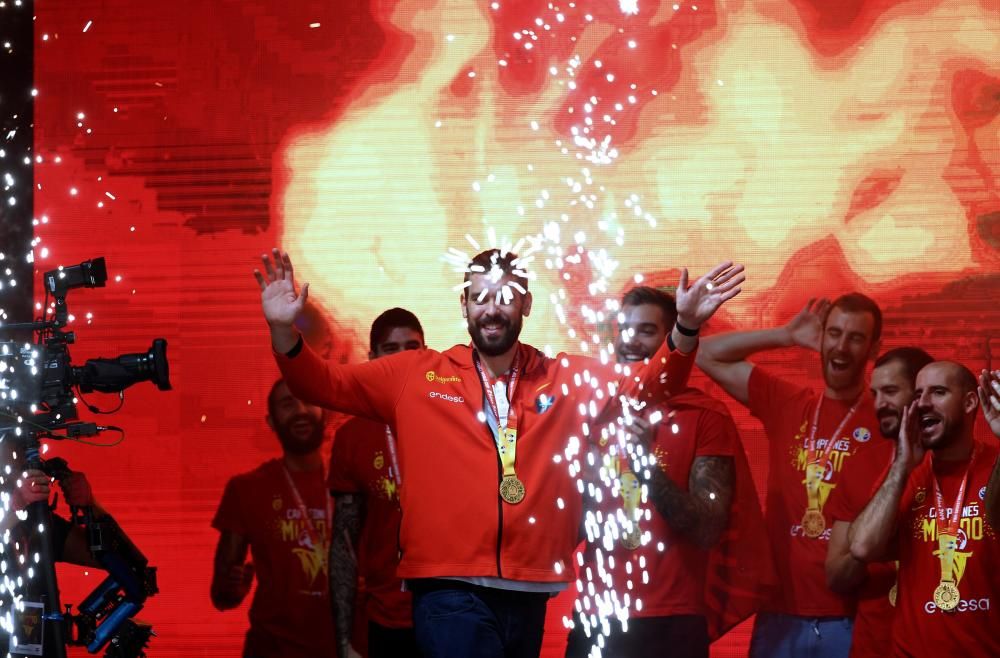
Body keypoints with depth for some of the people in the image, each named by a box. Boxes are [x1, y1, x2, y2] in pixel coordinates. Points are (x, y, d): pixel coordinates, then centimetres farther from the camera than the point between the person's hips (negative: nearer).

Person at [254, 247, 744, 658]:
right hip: (449, 588, -3)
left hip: (529, 591, 3)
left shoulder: (567, 380, 11)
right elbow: (324, 384, 10)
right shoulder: (415, 375, 8)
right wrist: (283, 331, -7)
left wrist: (685, 327, -9)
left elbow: (651, 384, 9)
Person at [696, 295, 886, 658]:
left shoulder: (886, 418, -2)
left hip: (852, 618, -3)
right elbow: (707, 354, 13)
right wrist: (786, 336, 9)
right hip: (781, 613, 3)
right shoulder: (785, 403, 10)